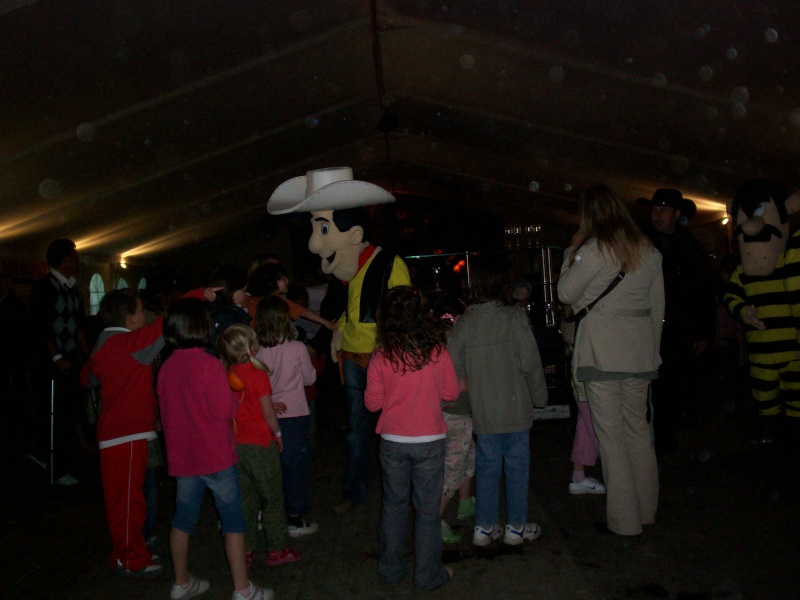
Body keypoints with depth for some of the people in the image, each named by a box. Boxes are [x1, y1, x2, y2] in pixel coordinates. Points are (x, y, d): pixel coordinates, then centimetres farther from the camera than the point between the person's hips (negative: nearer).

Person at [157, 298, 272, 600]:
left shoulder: (166, 368, 1)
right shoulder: (210, 365, -18)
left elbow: (166, 411, 11)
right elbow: (225, 410, -18)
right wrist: (235, 394, 1)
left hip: (182, 457, 6)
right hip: (216, 456, -6)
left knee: (183, 520, 17)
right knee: (233, 521, 5)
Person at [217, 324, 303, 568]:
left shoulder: (227, 375, -1)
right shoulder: (258, 375, -16)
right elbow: (267, 411, -14)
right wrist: (277, 433, 2)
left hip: (235, 444, 5)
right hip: (260, 444, -5)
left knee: (245, 498, 15)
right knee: (272, 499, 9)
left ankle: (245, 550, 22)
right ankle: (276, 550, 17)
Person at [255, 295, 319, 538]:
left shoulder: (255, 350, -9)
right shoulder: (297, 348, -13)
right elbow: (310, 378, 1)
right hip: (294, 415, -3)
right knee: (296, 465, 8)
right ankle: (295, 519, 15)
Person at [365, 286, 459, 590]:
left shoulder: (380, 358, -10)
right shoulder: (437, 352, -10)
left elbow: (373, 402, -3)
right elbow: (451, 392, 0)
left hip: (393, 442, 1)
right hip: (430, 440, -1)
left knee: (393, 505, 16)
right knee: (427, 509, 10)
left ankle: (390, 569, 28)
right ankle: (428, 574, 20)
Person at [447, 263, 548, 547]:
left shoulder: (463, 323, -2)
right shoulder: (514, 317, -10)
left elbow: (454, 367, 0)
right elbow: (530, 363, -10)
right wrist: (539, 396, 3)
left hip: (482, 411, 3)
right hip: (515, 407, -3)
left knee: (486, 467, 13)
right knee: (517, 467, 10)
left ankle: (484, 527, 21)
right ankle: (516, 526, 20)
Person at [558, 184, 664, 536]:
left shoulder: (594, 250, -11)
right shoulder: (648, 250, 8)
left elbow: (566, 293, -2)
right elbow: (658, 307, 12)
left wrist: (571, 251, 7)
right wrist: (652, 348, 20)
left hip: (602, 354, -6)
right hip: (640, 354, 6)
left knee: (611, 434, 1)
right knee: (638, 429, 16)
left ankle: (624, 520, 9)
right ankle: (646, 510, 27)